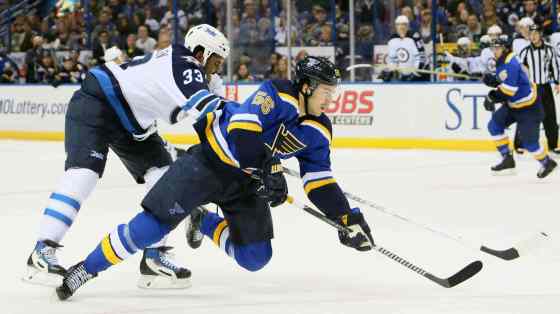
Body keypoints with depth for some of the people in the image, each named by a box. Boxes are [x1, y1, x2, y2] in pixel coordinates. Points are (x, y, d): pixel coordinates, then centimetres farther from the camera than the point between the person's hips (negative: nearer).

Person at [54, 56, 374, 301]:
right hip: (211, 159, -7)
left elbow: (320, 183, 3)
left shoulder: (318, 131, -1)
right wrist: (268, 171, -37)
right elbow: (241, 129, -33)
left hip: (248, 180, 7)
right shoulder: (278, 93, -20)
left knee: (255, 258, -2)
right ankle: (87, 269, -8)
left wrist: (349, 217, -6)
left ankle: (204, 222, 26)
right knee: (158, 220, -18)